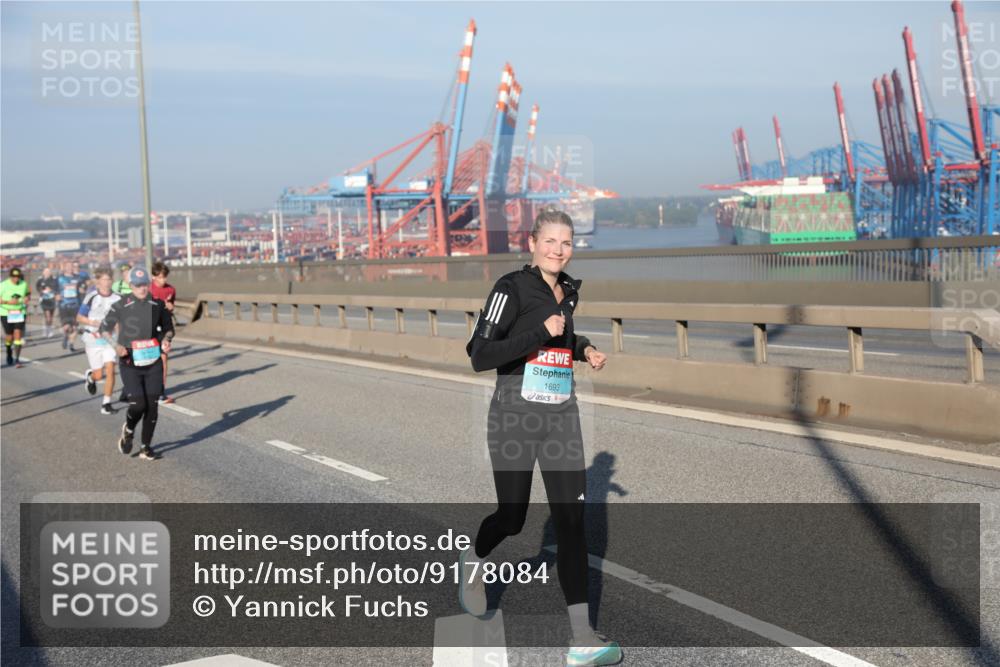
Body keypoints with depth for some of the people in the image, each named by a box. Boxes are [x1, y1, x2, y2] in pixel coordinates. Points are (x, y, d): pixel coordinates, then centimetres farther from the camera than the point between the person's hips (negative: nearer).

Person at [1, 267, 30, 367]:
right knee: (9, 336, 6)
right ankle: (9, 354, 36)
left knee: (18, 335, -10)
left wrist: (27, 298, -4)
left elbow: (28, 293, 18)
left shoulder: (23, 284, 1)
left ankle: (16, 359, -8)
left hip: (20, 313, 1)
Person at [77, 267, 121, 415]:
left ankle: (106, 404, -2)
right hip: (93, 338, -1)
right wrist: (93, 323, -17)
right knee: (99, 375, 2)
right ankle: (90, 377, 40)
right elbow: (79, 317, -1)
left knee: (110, 370, -11)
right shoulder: (91, 297, -9)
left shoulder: (117, 299, -2)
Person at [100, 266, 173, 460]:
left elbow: (168, 328, 15)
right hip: (130, 364, -3)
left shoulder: (158, 305, 2)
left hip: (153, 362, 3)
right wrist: (116, 345, -15)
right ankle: (128, 430, 22)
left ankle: (146, 447, 17)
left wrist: (166, 339, -7)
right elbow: (104, 329, 3)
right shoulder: (121, 306, -6)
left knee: (152, 405, 1)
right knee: (138, 404, -12)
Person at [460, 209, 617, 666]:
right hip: (515, 416, -5)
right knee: (512, 518, 7)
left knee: (571, 520, -3)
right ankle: (474, 560, 44)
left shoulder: (568, 292, 11)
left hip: (562, 418, 5)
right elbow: (479, 356, -18)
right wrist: (543, 332, -22)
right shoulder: (511, 288, -10)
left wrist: (584, 349, 12)